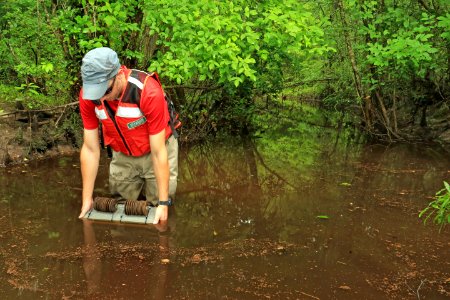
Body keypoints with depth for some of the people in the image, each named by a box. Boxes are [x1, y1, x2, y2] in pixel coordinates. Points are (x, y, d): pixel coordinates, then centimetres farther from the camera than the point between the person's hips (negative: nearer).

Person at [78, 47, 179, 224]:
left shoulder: (149, 91, -37)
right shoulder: (88, 94, -24)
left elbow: (158, 152, -30)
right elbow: (90, 149, -16)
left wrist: (163, 202, -27)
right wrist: (87, 200, -15)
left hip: (155, 151, -3)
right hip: (123, 155, 4)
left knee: (156, 204, 2)